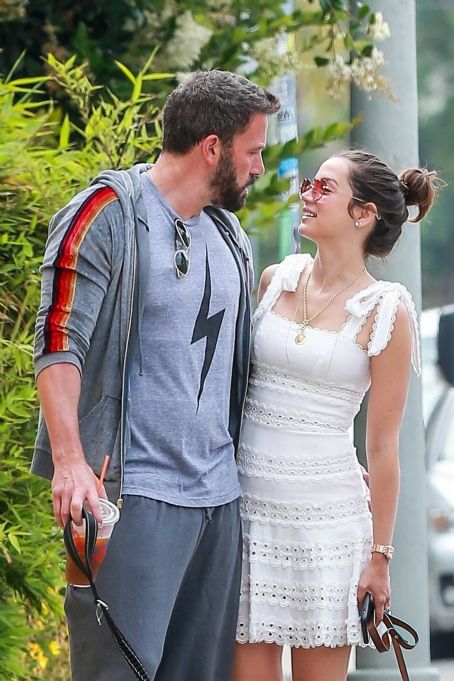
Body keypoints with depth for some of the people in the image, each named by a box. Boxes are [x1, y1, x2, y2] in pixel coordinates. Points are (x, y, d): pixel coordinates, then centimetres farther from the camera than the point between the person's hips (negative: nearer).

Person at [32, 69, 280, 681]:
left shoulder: (228, 235, 18)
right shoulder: (108, 216, -5)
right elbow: (59, 344, -12)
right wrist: (70, 461, -24)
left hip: (219, 494, 7)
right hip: (133, 492, -7)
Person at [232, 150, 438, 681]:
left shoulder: (385, 312, -5)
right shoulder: (276, 279, 7)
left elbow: (382, 446, -4)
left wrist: (379, 553, -3)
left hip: (324, 516, -4)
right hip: (246, 505, 4)